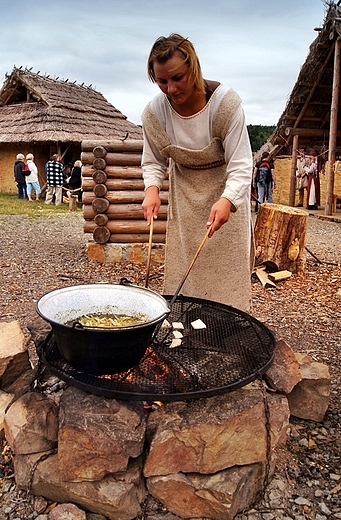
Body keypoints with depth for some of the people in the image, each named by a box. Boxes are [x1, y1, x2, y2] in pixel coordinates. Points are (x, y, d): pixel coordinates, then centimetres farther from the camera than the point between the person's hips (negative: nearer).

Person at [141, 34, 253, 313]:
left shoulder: (226, 103, -25)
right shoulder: (154, 112, -15)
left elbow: (241, 166, -25)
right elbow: (153, 161, -1)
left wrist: (227, 201, -43)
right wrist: (152, 188, -23)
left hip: (227, 191, -2)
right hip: (185, 192, 3)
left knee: (228, 268, 0)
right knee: (182, 267, 6)